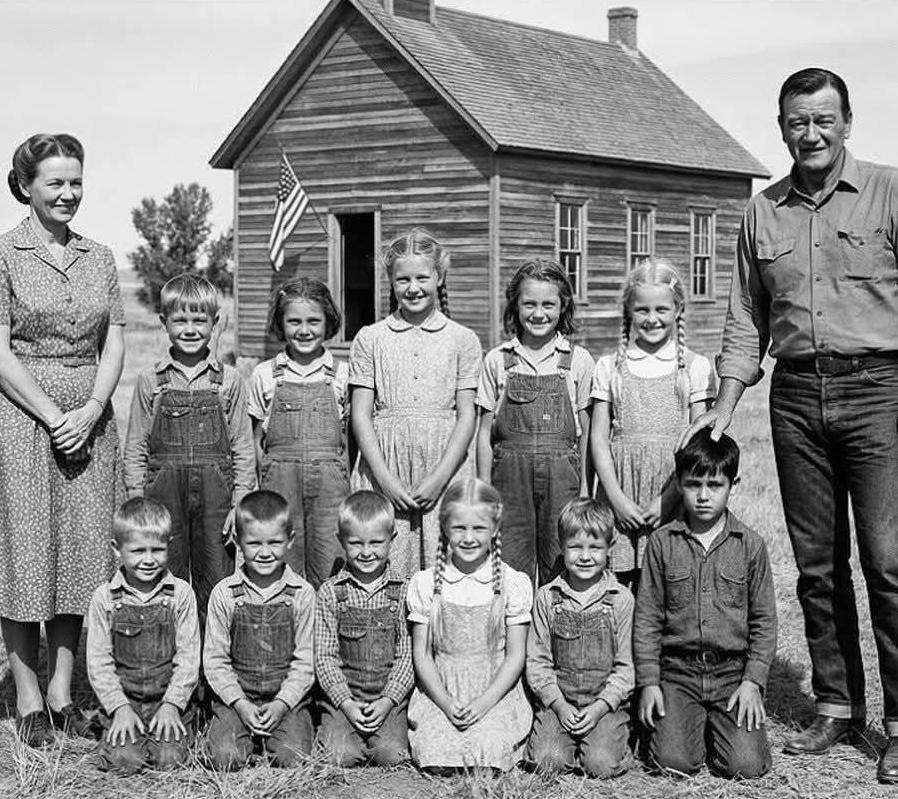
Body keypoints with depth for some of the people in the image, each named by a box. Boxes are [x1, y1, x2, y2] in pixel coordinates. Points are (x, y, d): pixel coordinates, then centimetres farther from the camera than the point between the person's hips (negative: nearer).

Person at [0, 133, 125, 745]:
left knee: (83, 551, 6)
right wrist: (54, 417, -14)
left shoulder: (99, 257, 10)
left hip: (90, 421, 4)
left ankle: (63, 690, 16)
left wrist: (90, 412, -8)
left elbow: (114, 346, 7)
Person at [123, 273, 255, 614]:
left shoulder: (228, 380, 4)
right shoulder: (151, 380, 4)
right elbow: (135, 449, 7)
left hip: (215, 492, 0)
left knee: (216, 586, 2)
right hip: (164, 491, 0)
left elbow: (243, 449, 5)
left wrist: (240, 506, -1)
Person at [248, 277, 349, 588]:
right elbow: (256, 442, 9)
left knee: (328, 573, -1)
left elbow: (350, 439, 8)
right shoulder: (265, 375, 7)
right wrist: (261, 489, 0)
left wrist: (348, 487, 0)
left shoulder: (341, 373, 6)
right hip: (279, 480, 0)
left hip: (330, 480, 0)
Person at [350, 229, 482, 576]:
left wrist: (439, 478, -8)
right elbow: (361, 416, 4)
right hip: (383, 471, 0)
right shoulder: (369, 339, 8)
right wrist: (385, 479, -7)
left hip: (444, 470, 0)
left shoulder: (462, 340, 7)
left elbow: (466, 417, 3)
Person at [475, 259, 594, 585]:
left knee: (560, 569, 3)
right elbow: (485, 430, 7)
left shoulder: (579, 361, 3)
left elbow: (586, 430, 6)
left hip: (561, 475, 0)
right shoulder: (497, 361, 5)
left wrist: (585, 489, 2)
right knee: (511, 570, 0)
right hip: (510, 473, 0)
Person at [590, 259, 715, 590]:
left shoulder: (695, 366, 6)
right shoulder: (610, 367, 10)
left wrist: (668, 498, -9)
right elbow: (598, 438, 6)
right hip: (620, 492, 1)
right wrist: (616, 498, -5)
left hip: (672, 491, -1)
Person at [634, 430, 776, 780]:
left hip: (733, 671, 0)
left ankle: (720, 724, 18)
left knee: (745, 765, -14)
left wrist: (753, 681, -4)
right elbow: (647, 618, 4)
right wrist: (648, 682, -2)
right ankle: (696, 723, 16)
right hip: (677, 671, 0)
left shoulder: (750, 545, 2)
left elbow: (763, 621, 5)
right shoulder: (662, 543, 2)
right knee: (674, 761, -17)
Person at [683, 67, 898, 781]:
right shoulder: (762, 213, 13)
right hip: (796, 394, 4)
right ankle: (837, 706, 19)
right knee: (816, 563, 8)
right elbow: (747, 322, 17)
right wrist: (727, 403, 9)